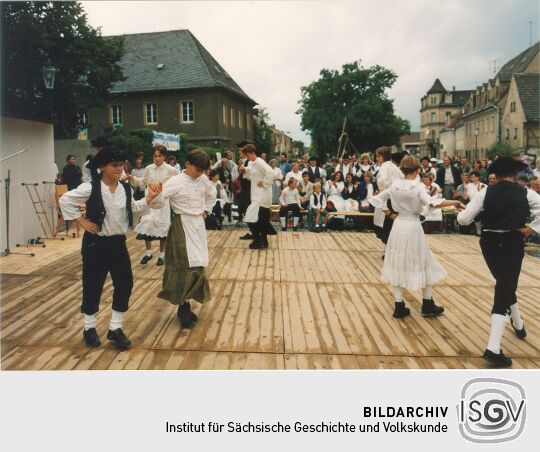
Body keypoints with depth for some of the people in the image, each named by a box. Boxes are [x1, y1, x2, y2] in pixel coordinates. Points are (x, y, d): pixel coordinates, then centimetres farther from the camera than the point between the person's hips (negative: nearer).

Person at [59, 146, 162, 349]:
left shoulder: (126, 189, 2)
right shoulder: (90, 188, -13)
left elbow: (134, 209, 12)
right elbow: (64, 201, -6)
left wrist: (149, 198, -1)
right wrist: (82, 221, -10)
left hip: (118, 243, 5)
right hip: (96, 244, -4)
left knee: (125, 284, 4)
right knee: (93, 286, 6)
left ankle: (115, 328, 19)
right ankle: (89, 328, 26)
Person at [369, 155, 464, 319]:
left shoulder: (395, 185, 2)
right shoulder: (418, 186, -12)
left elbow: (376, 199, 8)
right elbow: (432, 203, -27)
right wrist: (455, 202, -21)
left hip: (398, 227, 4)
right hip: (413, 228, -4)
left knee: (397, 265, 10)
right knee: (425, 265, 12)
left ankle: (399, 307, 12)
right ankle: (428, 306, 21)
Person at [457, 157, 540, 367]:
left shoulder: (486, 192, -4)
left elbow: (463, 219, -7)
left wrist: (462, 213, 14)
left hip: (490, 242, 2)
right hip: (513, 243, -2)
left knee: (505, 284, 25)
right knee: (505, 288, -3)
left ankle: (518, 324, 47)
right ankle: (493, 349, -11)